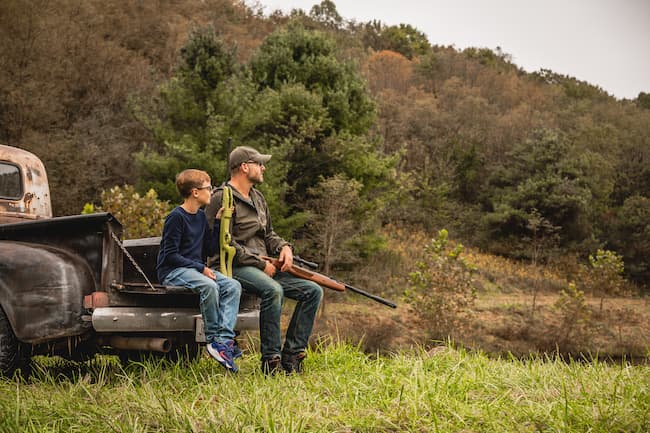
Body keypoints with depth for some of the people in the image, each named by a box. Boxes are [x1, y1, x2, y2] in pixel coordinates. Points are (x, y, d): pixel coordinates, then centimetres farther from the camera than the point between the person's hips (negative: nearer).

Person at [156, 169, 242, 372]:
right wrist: (200, 268, -19)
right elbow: (170, 255, -15)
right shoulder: (176, 217, -11)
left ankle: (224, 339, -27)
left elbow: (212, 249, 12)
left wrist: (218, 222, 4)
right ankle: (213, 338, -19)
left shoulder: (201, 217, 14)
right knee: (209, 286, -35)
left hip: (195, 269, 8)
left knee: (233, 286, -15)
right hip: (172, 271, -8)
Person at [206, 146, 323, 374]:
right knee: (273, 290, -37)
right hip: (235, 267, -9)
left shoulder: (257, 197, 20)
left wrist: (283, 247, 3)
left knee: (313, 291, -5)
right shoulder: (222, 199, -8)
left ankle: (292, 355, -6)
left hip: (265, 266, 9)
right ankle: (271, 360, -28)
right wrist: (261, 263, -16)